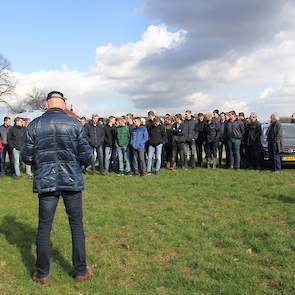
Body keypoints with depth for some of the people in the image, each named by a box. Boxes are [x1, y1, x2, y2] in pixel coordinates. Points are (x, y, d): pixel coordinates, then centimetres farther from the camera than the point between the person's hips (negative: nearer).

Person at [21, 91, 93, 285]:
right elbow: (86, 156, -5)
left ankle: (42, 274, 22)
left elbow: (27, 157, 0)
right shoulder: (75, 124, -5)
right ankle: (81, 271, 20)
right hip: (72, 181, -1)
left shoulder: (35, 125, -2)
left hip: (45, 181, 1)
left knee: (44, 227, 11)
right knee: (77, 225, 11)